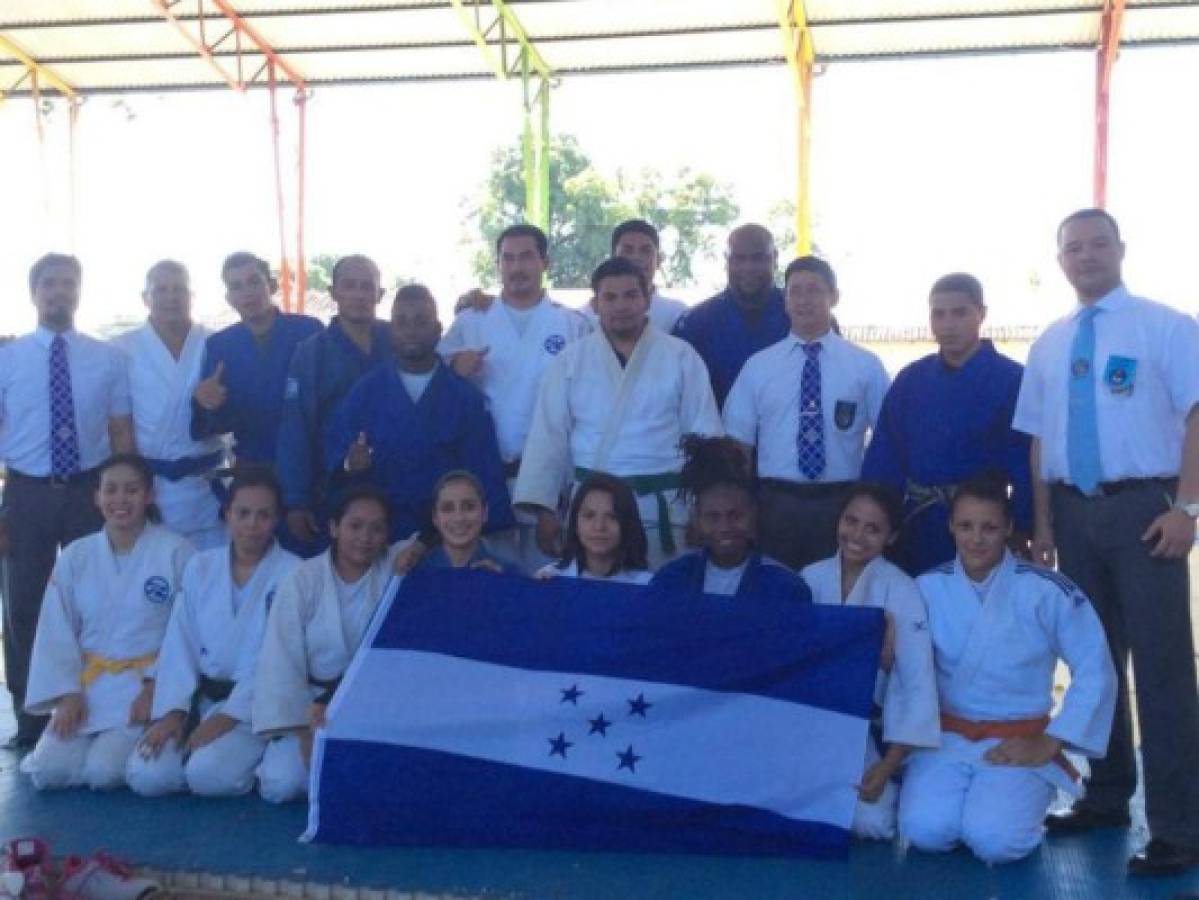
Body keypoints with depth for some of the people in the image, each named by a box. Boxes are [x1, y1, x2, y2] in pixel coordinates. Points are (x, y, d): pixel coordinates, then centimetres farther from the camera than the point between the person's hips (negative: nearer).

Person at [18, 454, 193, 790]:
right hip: (88, 685, 4)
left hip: (150, 684, -4)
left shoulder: (176, 552, -7)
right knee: (50, 771, -14)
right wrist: (67, 694, -6)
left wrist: (156, 687, -16)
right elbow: (56, 633, 5)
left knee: (105, 771, -21)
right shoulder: (75, 557, 5)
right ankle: (103, 742, 16)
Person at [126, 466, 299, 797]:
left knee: (210, 775, -28)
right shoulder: (199, 567, 6)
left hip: (256, 703, -4)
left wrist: (228, 717, -19)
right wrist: (173, 711, -8)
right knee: (145, 775, -16)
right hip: (200, 696, 4)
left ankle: (256, 758, 3)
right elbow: (179, 645, 4)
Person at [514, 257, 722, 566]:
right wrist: (545, 507, -3)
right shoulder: (571, 359, 3)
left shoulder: (681, 356, 1)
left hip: (664, 506, 0)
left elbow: (703, 433, 2)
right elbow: (550, 434, 2)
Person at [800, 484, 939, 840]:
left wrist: (888, 766, -22)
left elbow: (918, 686, -18)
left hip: (871, 728, -2)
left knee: (871, 821, -22)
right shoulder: (811, 578, -3)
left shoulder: (901, 591, -14)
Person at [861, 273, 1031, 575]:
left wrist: (1021, 534, -12)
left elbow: (1026, 464, -8)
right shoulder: (910, 380, 6)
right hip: (913, 531, 4)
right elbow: (882, 457, 4)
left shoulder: (1012, 379, -6)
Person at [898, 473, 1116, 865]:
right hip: (946, 735, 2)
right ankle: (956, 791, 10)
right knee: (926, 829, -24)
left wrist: (1048, 744, -8)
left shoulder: (1046, 591, -9)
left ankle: (1019, 802, 9)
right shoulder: (927, 589, -1)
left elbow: (1096, 671, -6)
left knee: (994, 838, -26)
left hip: (1018, 741, -1)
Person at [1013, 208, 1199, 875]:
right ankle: (1107, 797, 28)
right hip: (1075, 510, 5)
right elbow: (1039, 440, 12)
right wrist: (1044, 524, 6)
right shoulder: (1050, 345, 13)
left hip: (1144, 507, -5)